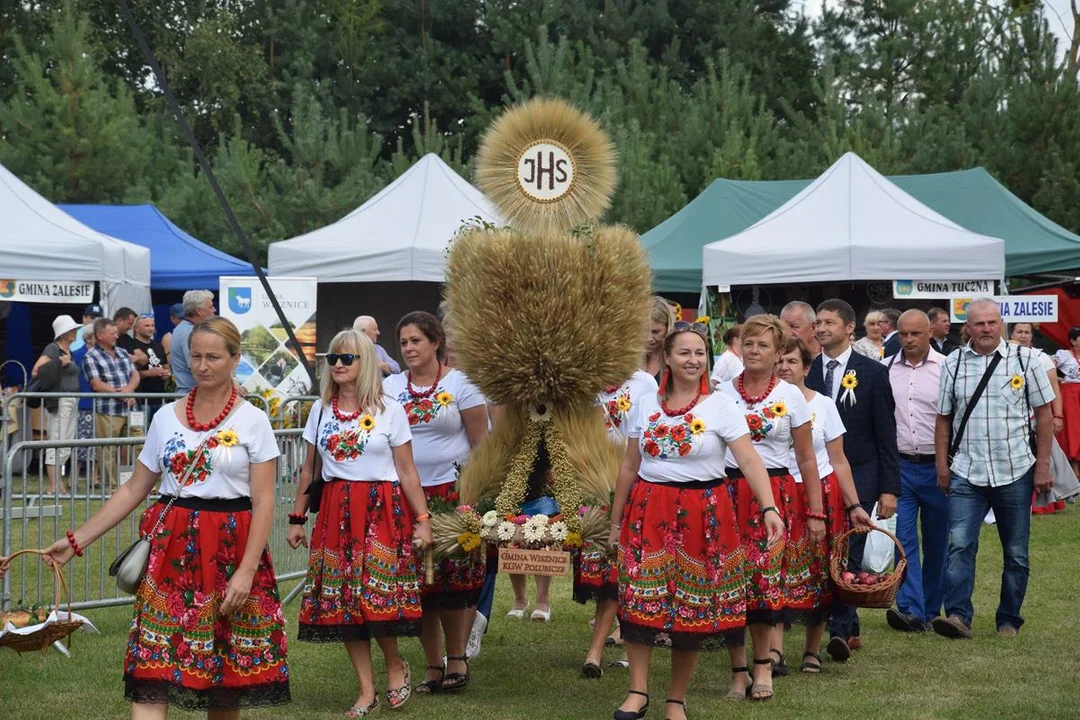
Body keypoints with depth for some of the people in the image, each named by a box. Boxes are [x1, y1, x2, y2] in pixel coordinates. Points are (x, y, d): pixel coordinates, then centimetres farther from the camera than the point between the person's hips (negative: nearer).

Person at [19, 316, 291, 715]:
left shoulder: (253, 421, -1)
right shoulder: (167, 418, 8)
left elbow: (264, 502, -5)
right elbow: (134, 489, 12)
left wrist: (247, 570, -15)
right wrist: (78, 540, 7)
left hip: (230, 551, -2)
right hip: (171, 549, 2)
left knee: (228, 670, 4)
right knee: (153, 666, -8)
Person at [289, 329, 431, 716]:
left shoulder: (389, 410, -1)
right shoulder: (321, 410, 9)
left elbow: (407, 471, -2)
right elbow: (309, 470, 13)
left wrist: (423, 519, -7)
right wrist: (297, 518, 10)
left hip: (382, 511, -4)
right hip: (336, 512, 4)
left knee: (378, 596, -13)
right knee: (341, 602, 1)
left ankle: (396, 664, 15)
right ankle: (367, 691, 10)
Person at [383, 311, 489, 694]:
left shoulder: (460, 384, -1)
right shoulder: (390, 387, 9)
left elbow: (481, 443, -1)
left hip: (452, 491, -3)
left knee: (453, 580, -5)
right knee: (418, 584, 3)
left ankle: (456, 659, 8)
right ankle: (434, 666, 11)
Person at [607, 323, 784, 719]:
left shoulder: (721, 406, -4)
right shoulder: (646, 405, 7)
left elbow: (750, 461, -13)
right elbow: (630, 467, 14)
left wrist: (769, 509, -26)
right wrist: (616, 520, 16)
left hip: (702, 515, -2)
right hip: (649, 512, 2)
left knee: (693, 608, 2)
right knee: (640, 601, -7)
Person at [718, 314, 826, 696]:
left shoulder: (791, 396, 5)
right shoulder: (722, 393, 7)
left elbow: (807, 459, 5)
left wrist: (815, 513, 1)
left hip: (777, 496, -1)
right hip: (728, 491, 1)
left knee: (766, 581, -3)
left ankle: (763, 663, 12)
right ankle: (738, 668, 7)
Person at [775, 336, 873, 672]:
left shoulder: (823, 405, 4)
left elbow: (838, 461, 7)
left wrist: (854, 506, 3)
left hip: (821, 496, 1)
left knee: (819, 573, 3)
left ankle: (813, 650, 16)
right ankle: (774, 648, -16)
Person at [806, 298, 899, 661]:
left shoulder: (872, 372, 1)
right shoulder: (805, 372, 7)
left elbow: (886, 434, 1)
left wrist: (889, 488, -5)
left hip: (858, 477, -3)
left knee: (847, 554, -10)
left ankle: (839, 632, -12)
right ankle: (850, 629, 15)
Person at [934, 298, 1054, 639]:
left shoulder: (1023, 359, 0)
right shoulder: (954, 364, 5)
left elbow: (1044, 415, 2)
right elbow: (944, 419, 10)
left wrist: (1043, 465, -1)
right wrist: (942, 464, 4)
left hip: (1015, 473, 0)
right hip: (966, 473, 0)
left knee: (1016, 553, 7)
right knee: (960, 544, -13)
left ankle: (1009, 620, 18)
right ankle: (958, 616, -16)